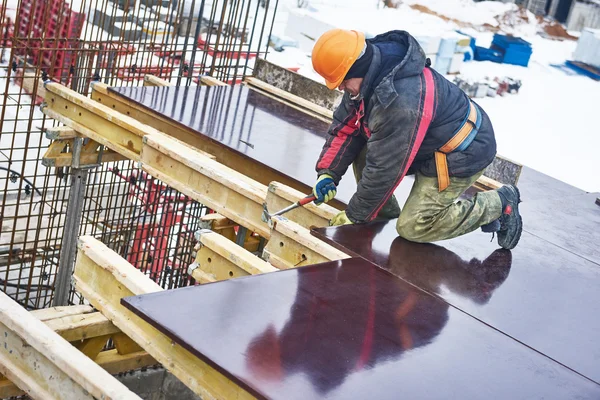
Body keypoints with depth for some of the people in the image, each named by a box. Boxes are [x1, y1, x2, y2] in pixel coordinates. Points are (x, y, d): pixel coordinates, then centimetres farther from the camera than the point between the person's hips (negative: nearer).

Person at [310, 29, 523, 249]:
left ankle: (498, 204, 3)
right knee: (362, 154, -4)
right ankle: (386, 216, 14)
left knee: (412, 228, -10)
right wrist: (327, 172, -7)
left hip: (461, 155, -9)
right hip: (430, 141, 9)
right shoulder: (370, 69, -10)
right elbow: (345, 125, 2)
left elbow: (384, 169, -28)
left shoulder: (401, 104, -38)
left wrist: (354, 215, -16)